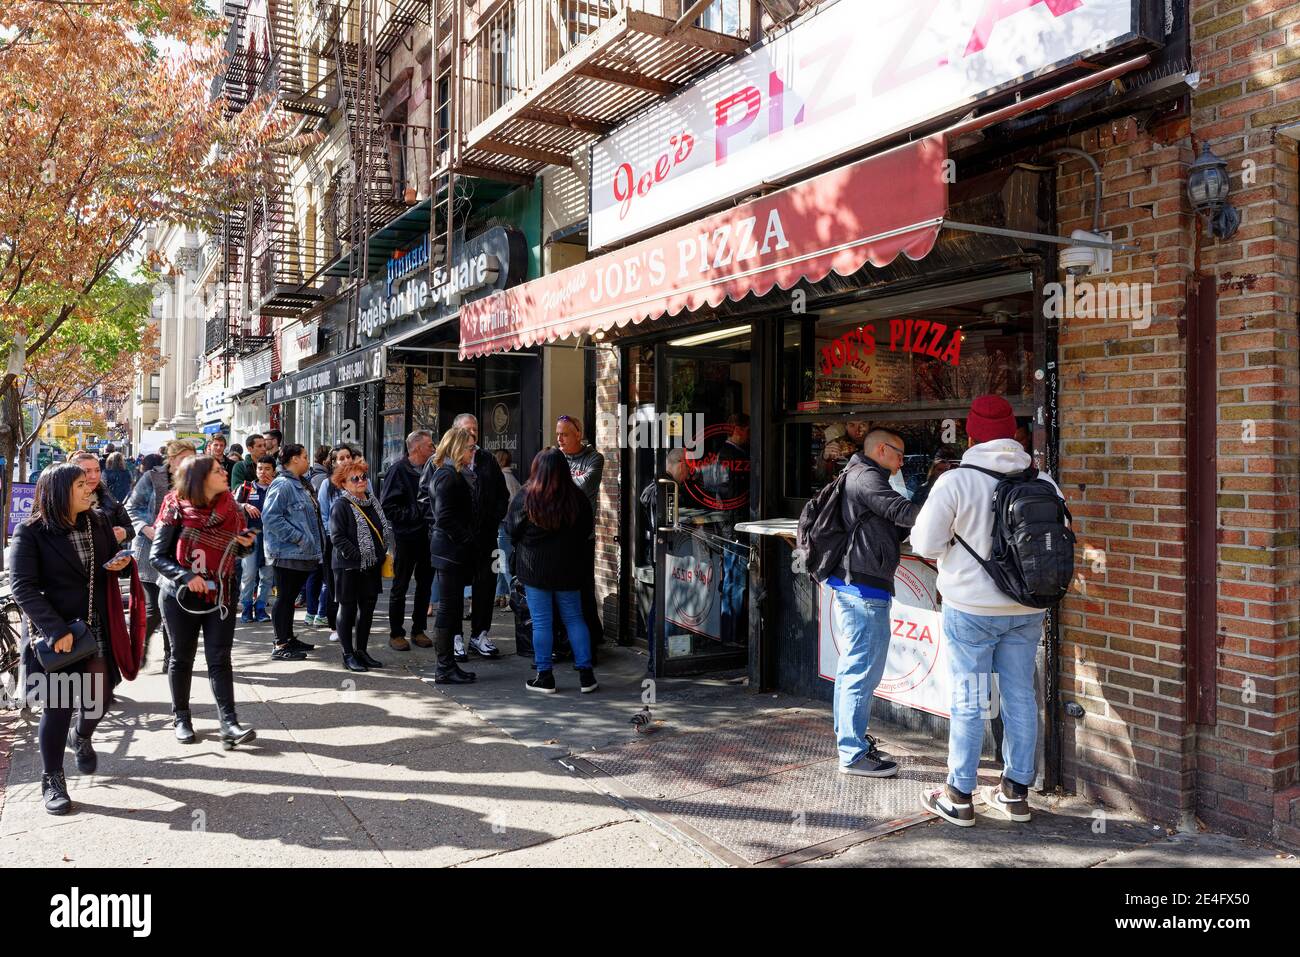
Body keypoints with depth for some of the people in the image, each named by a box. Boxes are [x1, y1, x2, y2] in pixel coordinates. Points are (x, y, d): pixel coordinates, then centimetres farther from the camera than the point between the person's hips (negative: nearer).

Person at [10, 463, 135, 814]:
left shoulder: (97, 523, 4)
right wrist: (57, 630, -24)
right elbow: (24, 588, -16)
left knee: (100, 697, 8)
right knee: (57, 706, 1)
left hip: (95, 628, 5)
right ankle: (52, 780, 20)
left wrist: (122, 562, -7)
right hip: (53, 632, -4)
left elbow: (112, 558, 19)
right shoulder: (30, 532, -12)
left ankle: (82, 739, 43)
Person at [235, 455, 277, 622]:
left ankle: (261, 608, 11)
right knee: (249, 573, -7)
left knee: (268, 575, 2)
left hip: (271, 535, 1)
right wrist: (246, 506, -10)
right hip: (251, 533, -1)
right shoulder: (246, 487, 11)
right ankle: (246, 608, 3)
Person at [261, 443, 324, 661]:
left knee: (290, 596, 17)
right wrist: (298, 537, -22)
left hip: (302, 553, 10)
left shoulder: (301, 484, 16)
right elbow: (270, 517, -23)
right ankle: (281, 646, 3)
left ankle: (289, 638, 27)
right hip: (287, 553, -10)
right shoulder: (282, 485, -15)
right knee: (284, 597, -3)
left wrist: (314, 542, 16)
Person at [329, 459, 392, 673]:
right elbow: (337, 537, -17)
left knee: (368, 607, 11)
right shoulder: (341, 505, -12)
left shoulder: (372, 501, 11)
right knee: (348, 608, 3)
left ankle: (361, 650, 24)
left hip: (371, 566, 7)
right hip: (348, 567, -7)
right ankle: (348, 655, 12)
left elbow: (385, 530, 20)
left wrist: (380, 555, 9)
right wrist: (358, 556, -19)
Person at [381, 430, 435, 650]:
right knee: (400, 587, 5)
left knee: (425, 585, 12)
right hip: (406, 536, -6)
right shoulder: (399, 469, -10)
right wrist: (416, 512, -18)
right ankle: (396, 634, 14)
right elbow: (388, 507, -15)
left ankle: (419, 630, 24)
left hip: (427, 535, 6)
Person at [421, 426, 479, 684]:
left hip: (453, 551, 10)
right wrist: (469, 538, -16)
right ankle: (444, 669, 3)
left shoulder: (452, 474, 16)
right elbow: (445, 518, -21)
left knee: (451, 609, 12)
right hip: (451, 551, -10)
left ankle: (448, 665, 18)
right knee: (449, 609, -4)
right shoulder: (447, 476, -15)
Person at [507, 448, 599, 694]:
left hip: (535, 567, -2)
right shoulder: (577, 497, -5)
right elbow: (586, 531, 6)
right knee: (574, 618, 11)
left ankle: (544, 676, 10)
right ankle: (586, 674, 12)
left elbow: (512, 530, -2)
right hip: (569, 567, 3)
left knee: (541, 622, 5)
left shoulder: (525, 497, -12)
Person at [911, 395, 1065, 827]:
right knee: (1020, 696, 14)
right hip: (1027, 609, 4)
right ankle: (1016, 792, 25)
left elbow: (925, 544, -12)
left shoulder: (954, 481, -16)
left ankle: (959, 798, 15)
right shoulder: (1043, 483, -2)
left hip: (971, 609, -4)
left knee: (969, 701, 5)